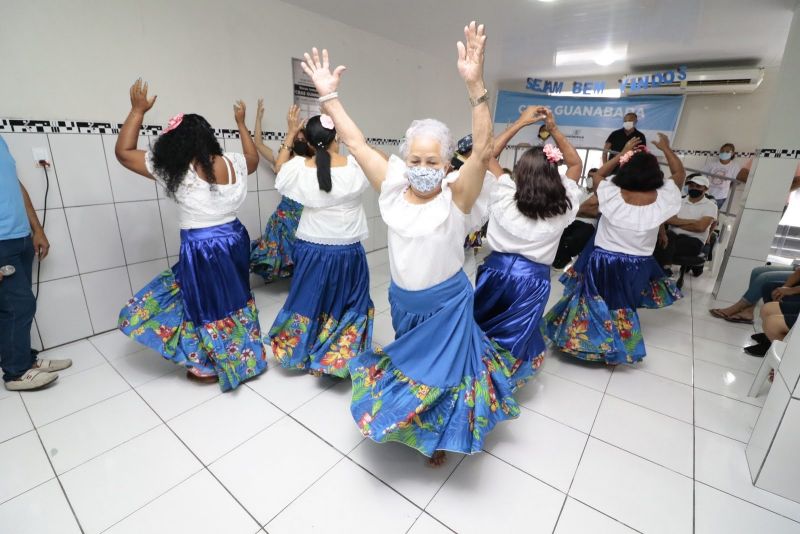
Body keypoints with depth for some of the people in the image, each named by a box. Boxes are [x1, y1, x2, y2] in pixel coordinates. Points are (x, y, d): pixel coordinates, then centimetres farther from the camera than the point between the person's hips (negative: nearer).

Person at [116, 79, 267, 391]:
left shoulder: (174, 170, -13)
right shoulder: (232, 163, -2)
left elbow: (123, 152, 0)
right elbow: (253, 160, 22)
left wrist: (138, 110, 4)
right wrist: (241, 124, 30)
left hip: (202, 249, -5)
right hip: (235, 240, 6)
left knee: (206, 307, 11)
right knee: (231, 300, 21)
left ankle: (210, 367, 29)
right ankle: (245, 356, 38)